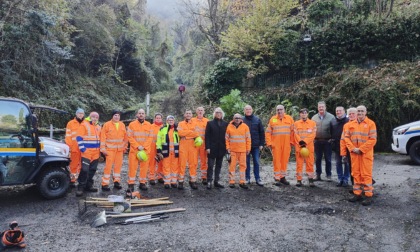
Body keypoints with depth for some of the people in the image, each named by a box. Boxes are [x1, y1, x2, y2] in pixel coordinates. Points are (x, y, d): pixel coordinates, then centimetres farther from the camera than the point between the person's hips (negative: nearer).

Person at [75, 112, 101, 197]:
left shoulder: (98, 127, 16)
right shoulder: (84, 125, -4)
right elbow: (79, 138, -10)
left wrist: (100, 149, 16)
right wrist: (82, 148, -15)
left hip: (96, 153, 7)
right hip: (86, 152, -7)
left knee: (92, 169, 10)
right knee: (85, 169, -12)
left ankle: (88, 185, 20)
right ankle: (80, 187, -5)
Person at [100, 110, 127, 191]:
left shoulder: (122, 125, 8)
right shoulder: (107, 124, -4)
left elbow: (125, 137, 13)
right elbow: (103, 137, -6)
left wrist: (125, 147, 12)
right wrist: (103, 149, -10)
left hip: (120, 149, 4)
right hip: (110, 149, -4)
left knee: (118, 165, 9)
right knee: (108, 166, -5)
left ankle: (117, 181, 21)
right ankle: (105, 184, 2)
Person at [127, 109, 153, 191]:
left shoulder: (149, 125, 7)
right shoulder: (132, 124, 2)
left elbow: (150, 137, 2)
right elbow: (129, 137, -4)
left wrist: (143, 146, -10)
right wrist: (137, 146, -13)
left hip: (146, 150, 2)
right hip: (134, 150, -2)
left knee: (144, 167, 5)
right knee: (132, 167, -2)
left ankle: (142, 183, 16)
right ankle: (131, 184, 6)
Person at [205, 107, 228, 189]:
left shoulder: (225, 124, 7)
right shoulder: (210, 123, 2)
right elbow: (207, 136, -3)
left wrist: (227, 147, 0)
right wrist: (207, 147, -10)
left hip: (221, 148, 3)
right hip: (212, 148, -3)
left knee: (219, 165, 10)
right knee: (210, 165, 0)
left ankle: (217, 181, 18)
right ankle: (209, 182, 6)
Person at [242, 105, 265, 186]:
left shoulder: (257, 119, 2)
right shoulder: (242, 120, 0)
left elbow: (262, 132, 4)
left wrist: (261, 144, 0)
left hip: (256, 145, 1)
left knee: (256, 162, 5)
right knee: (247, 162, 8)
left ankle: (257, 179, 14)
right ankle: (247, 178, 18)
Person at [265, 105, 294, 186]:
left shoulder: (289, 118, 7)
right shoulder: (272, 119, 5)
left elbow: (292, 131, 6)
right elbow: (268, 132, 5)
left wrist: (291, 141, 0)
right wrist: (269, 143, -2)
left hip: (286, 144, 1)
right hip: (276, 144, -1)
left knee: (285, 160, 7)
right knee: (276, 160, -1)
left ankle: (283, 177, 18)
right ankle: (277, 178, 6)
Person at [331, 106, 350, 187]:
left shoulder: (348, 121, -5)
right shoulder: (333, 121, 8)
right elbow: (331, 133, 13)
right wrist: (332, 142, 6)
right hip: (336, 145, 4)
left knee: (346, 163, 3)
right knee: (338, 163, 10)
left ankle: (345, 179, 13)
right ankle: (340, 179, 19)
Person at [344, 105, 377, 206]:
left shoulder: (370, 123, -2)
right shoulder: (351, 124, 11)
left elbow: (373, 139, -8)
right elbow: (346, 137, 7)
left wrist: (361, 149, -12)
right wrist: (353, 148, -7)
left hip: (366, 153, -4)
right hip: (354, 153, 4)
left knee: (366, 174, -4)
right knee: (356, 174, 8)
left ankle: (368, 196, 3)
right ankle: (357, 194, 16)